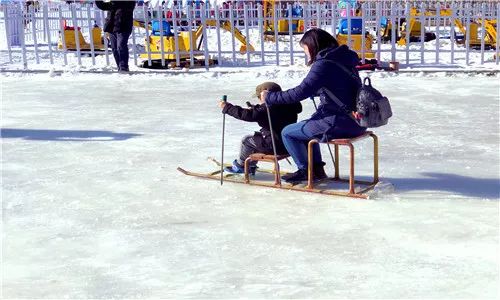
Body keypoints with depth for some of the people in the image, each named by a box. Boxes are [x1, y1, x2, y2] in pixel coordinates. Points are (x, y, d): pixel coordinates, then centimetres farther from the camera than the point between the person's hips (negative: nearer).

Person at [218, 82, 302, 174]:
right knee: (256, 138, 29)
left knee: (246, 140, 10)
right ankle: (250, 166, 35)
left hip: (274, 145, -9)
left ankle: (240, 165, 28)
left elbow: (248, 115, -26)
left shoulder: (267, 108, -22)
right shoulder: (289, 105, 4)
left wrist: (227, 107, -18)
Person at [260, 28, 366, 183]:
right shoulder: (343, 58, 11)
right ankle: (317, 168, 29)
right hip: (356, 122, 9)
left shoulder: (323, 64, -16)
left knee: (288, 133, 6)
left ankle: (305, 170, 18)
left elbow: (300, 92, -19)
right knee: (305, 126, 30)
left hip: (337, 124, -9)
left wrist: (270, 97, -9)